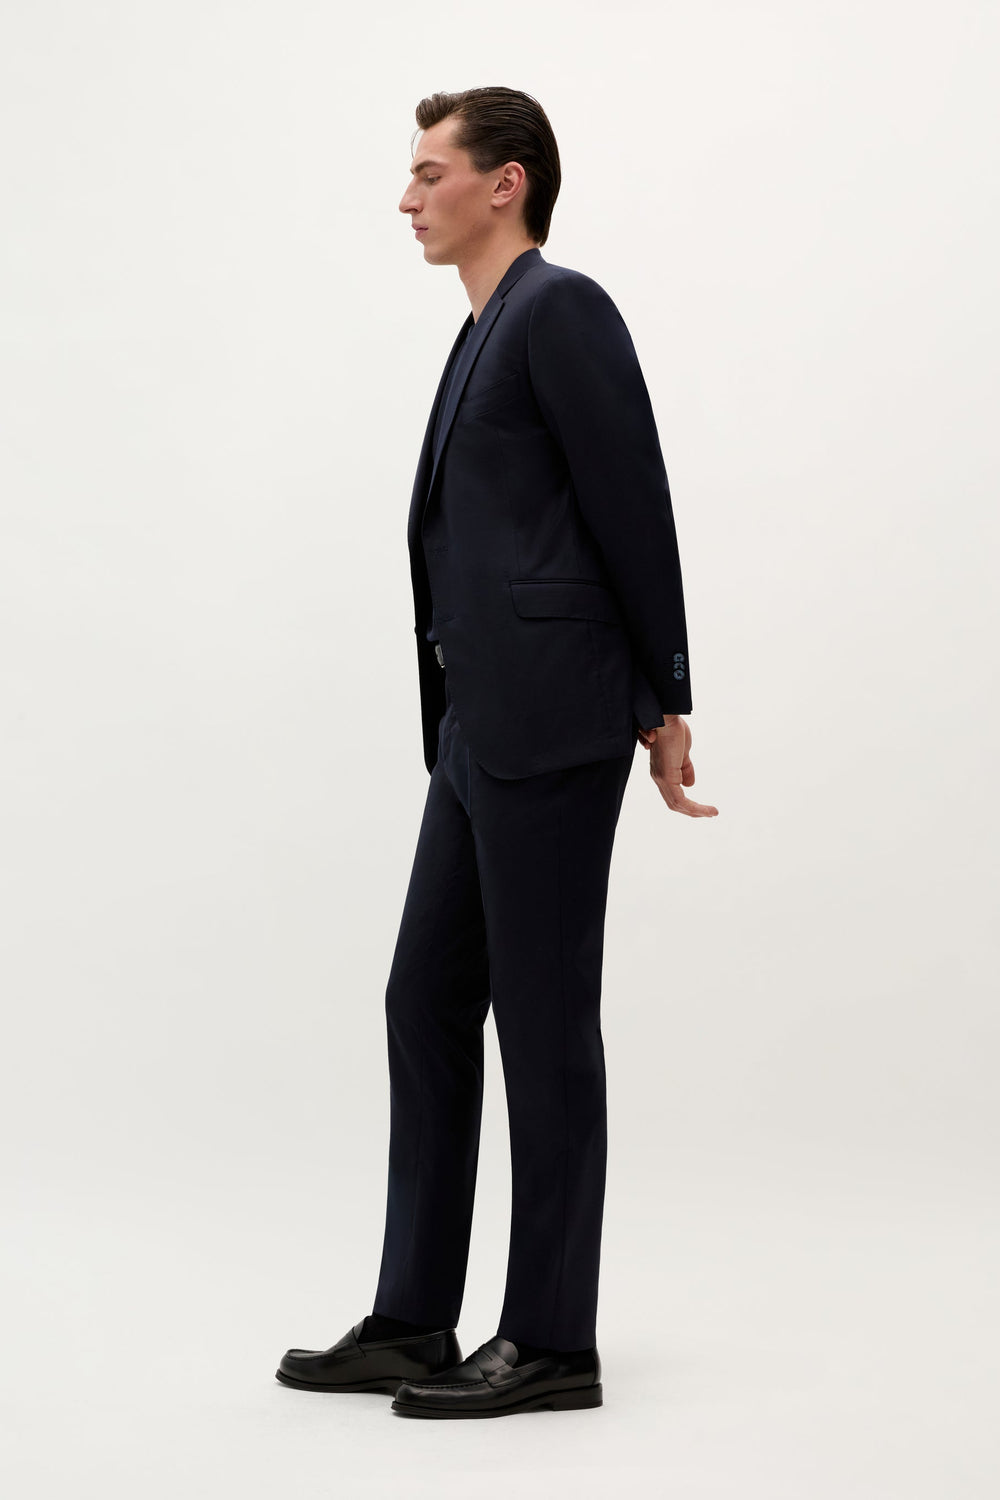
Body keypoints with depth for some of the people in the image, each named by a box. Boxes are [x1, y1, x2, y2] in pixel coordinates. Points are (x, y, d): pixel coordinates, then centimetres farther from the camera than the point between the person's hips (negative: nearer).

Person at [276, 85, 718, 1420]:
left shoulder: (562, 309, -9)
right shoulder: (490, 335, 20)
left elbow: (635, 513, -11)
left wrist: (664, 707, -7)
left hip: (550, 724, -10)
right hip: (481, 732, 10)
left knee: (544, 1023, -3)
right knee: (427, 1007, 10)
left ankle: (553, 1342, 7)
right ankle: (413, 1324, 17)